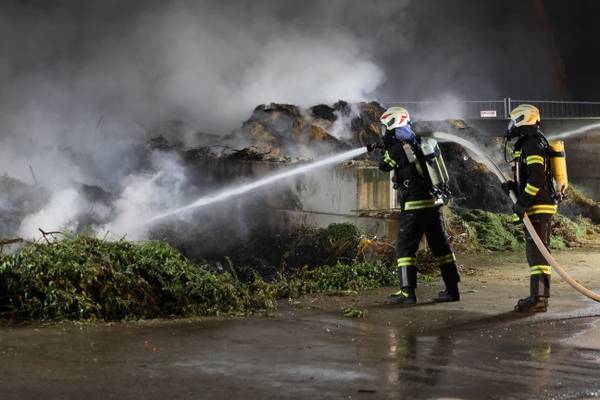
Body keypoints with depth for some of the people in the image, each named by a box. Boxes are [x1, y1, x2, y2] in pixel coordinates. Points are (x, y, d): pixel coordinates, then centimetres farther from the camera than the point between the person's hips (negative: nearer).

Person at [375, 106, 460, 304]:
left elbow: (384, 166, 4)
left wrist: (387, 150, 22)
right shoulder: (420, 142, 10)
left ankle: (407, 292, -4)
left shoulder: (399, 147, -12)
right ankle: (452, 289, 14)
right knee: (440, 245, 12)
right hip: (433, 201, 7)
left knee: (405, 247, 0)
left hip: (415, 204, -7)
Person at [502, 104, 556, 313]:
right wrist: (514, 186, 12)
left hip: (538, 208, -11)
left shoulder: (531, 145, -15)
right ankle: (539, 295, 21)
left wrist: (523, 202, -21)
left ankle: (538, 299, -14)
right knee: (536, 251, 15)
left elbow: (537, 178, -24)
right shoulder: (531, 143, 19)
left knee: (536, 251, -12)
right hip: (540, 207, 11)